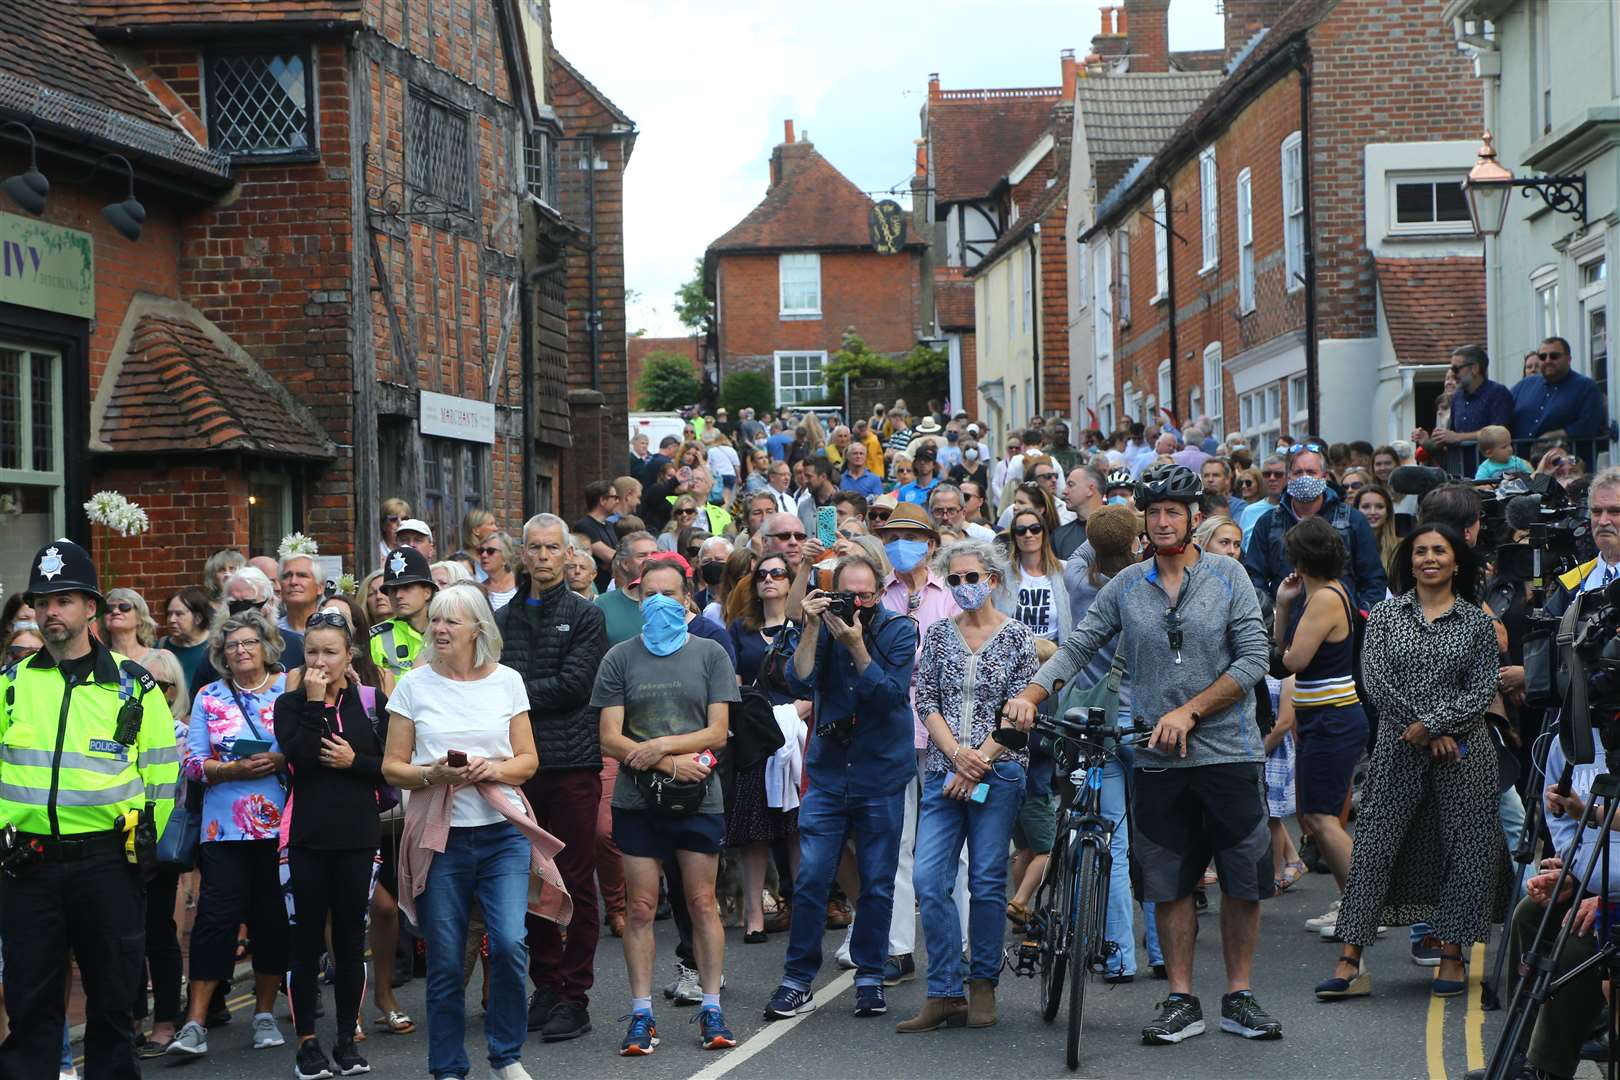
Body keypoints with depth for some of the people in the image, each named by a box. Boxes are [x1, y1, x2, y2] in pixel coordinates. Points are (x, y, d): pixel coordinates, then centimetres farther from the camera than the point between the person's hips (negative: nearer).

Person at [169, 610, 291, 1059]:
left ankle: (265, 1013, 19)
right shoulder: (209, 698, 8)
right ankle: (195, 1024, -5)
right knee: (217, 915, -6)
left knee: (272, 917, 6)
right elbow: (194, 764, 3)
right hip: (225, 827, 0)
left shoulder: (290, 689, 6)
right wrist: (236, 770, -13)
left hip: (279, 825, 0)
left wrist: (280, 761, -14)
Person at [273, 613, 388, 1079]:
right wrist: (314, 703, -15)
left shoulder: (372, 702, 6)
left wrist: (354, 762, -11)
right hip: (306, 835, -1)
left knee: (350, 938, 7)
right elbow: (300, 756, -15)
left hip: (358, 835, 1)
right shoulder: (289, 704, 2)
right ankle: (307, 1041, 8)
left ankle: (347, 1038, 16)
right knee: (306, 940, 1)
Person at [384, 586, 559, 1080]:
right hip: (439, 837, 0)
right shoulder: (414, 685, 4)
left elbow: (528, 760, 10)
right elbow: (392, 767, 5)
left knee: (509, 944, -14)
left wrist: (492, 769, -10)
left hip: (504, 833, 0)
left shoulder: (507, 681, 7)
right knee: (445, 962, 2)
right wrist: (433, 775, -14)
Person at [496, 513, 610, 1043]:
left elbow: (573, 684, -8)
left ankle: (574, 996, 2)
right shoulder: (504, 618, 13)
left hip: (571, 762, -4)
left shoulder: (586, 615, 3)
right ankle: (545, 987, 18)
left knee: (576, 883, -2)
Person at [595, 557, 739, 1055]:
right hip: (637, 800, 0)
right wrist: (671, 763, -12)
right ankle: (641, 1016, 7)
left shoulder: (710, 655, 5)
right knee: (640, 907, 1)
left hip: (698, 797, 0)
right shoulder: (620, 659, 5)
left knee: (703, 903, 1)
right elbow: (610, 738, -1)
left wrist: (661, 745, -14)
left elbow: (717, 733, -1)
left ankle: (711, 1010, 8)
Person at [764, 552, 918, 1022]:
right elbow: (800, 684, -11)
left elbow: (894, 695, -15)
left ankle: (870, 977, 18)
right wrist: (812, 629, -19)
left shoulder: (898, 631, -4)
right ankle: (798, 981, 2)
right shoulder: (823, 626, 1)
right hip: (828, 775, 1)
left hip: (882, 776, -1)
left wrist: (857, 646, -23)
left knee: (877, 885, 5)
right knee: (810, 880, -5)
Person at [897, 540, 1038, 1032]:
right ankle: (945, 996, -4)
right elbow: (926, 701, 5)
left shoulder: (1016, 636, 2)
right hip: (944, 770, 3)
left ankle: (983, 986, 12)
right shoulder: (938, 634, 10)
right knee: (928, 879, -7)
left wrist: (979, 763, -10)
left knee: (987, 881, -1)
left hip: (998, 771, -3)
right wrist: (957, 753, -9)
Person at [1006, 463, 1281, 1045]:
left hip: (1229, 752, -1)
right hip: (1159, 759, 2)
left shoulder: (1227, 575, -1)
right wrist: (1029, 695, -13)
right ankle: (1181, 1002, 14)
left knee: (1243, 881, 2)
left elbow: (1254, 658, -7)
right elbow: (1077, 647, 3)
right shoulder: (1125, 587, 6)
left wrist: (1189, 711, -14)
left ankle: (1239, 997, 15)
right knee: (1170, 884, 5)